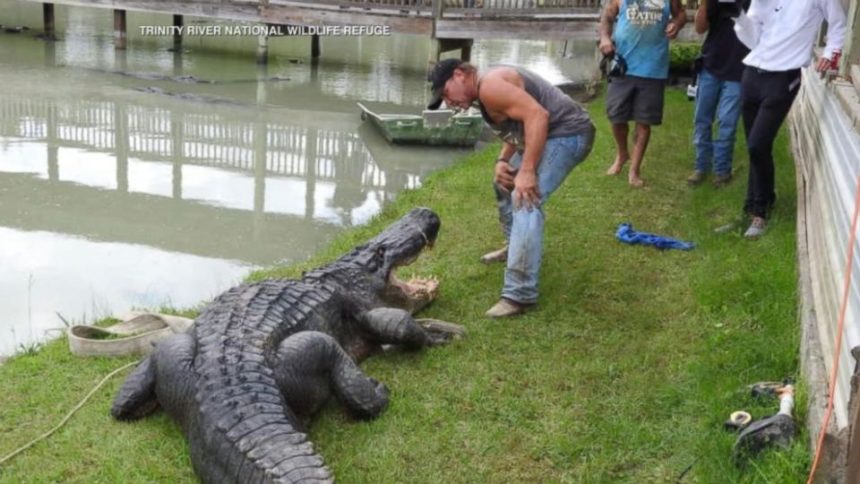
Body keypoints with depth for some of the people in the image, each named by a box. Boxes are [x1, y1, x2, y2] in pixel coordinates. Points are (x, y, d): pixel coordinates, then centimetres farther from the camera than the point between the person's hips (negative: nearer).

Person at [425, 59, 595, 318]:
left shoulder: (489, 85, -19)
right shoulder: (486, 91, 14)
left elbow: (537, 115, -27)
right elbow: (515, 126, 20)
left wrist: (527, 171, -29)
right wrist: (502, 161, 1)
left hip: (567, 133, -11)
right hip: (547, 134, 11)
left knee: (524, 201, -24)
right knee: (504, 183, 26)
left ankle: (519, 295, -27)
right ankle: (515, 248, 43)